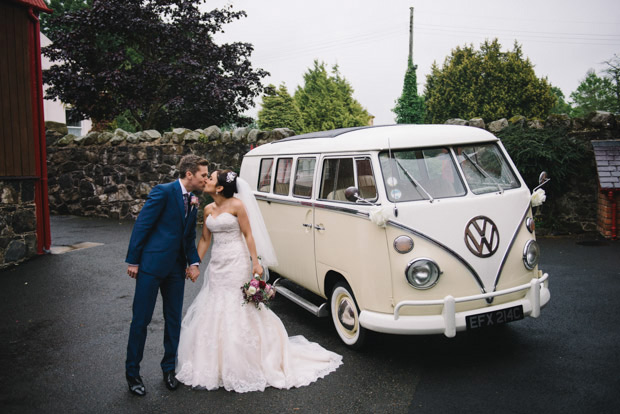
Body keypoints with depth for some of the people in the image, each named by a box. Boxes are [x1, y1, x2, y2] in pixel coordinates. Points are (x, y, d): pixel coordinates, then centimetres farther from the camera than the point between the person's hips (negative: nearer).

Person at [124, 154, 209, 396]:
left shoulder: (193, 201, 10)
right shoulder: (163, 192, -12)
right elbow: (141, 225, -12)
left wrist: (194, 262, -2)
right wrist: (133, 260, -12)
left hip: (176, 268, 7)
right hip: (152, 264, -7)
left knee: (174, 319, 12)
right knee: (141, 319, 3)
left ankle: (169, 368, 28)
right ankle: (132, 373, 18)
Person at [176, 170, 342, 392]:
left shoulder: (236, 205, -10)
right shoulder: (208, 209, 8)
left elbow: (248, 234, -9)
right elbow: (205, 239, 13)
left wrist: (255, 262, -13)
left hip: (236, 263, -6)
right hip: (217, 264, 6)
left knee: (238, 310, 1)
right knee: (213, 311, 9)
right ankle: (215, 364, 24)